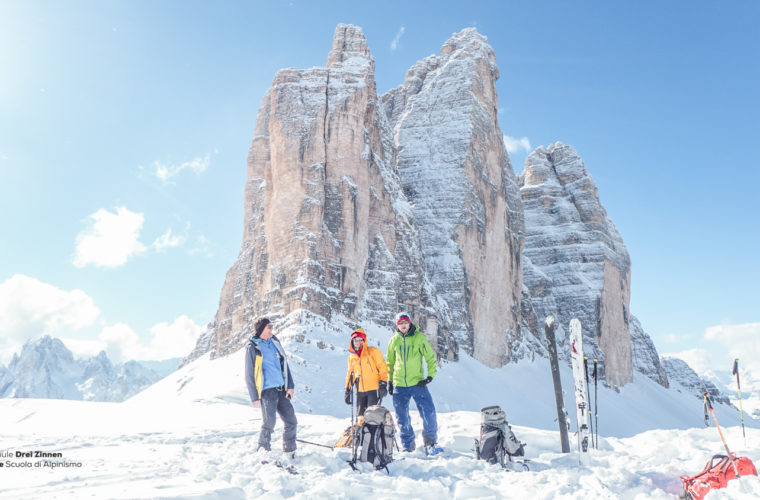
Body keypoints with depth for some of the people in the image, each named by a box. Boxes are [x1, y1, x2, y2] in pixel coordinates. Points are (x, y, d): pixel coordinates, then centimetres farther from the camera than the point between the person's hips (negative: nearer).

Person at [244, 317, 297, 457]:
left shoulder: (275, 342, 12)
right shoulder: (252, 348, -3)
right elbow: (249, 375, -2)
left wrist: (290, 386, 7)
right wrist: (254, 397, -7)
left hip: (282, 390, 6)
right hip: (266, 391, -6)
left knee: (291, 422, 5)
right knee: (269, 422, -13)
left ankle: (290, 453, 19)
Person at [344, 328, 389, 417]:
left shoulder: (373, 351, -1)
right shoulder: (351, 356, 15)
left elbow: (382, 367, -5)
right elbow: (350, 374, 23)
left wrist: (383, 384, -13)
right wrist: (348, 390, 19)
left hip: (373, 389, -5)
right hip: (360, 391, 5)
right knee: (360, 414, 6)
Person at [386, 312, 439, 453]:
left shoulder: (419, 337, -2)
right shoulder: (394, 340, 7)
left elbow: (430, 357, 1)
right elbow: (390, 362, 18)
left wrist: (430, 375, -9)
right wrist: (389, 380, 14)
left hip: (417, 383, -3)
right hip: (399, 385, 3)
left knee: (429, 413, -9)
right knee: (402, 417, 7)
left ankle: (430, 440, 11)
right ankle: (408, 445, 21)